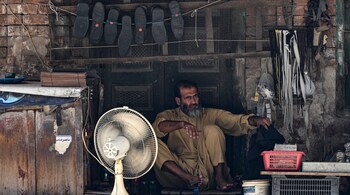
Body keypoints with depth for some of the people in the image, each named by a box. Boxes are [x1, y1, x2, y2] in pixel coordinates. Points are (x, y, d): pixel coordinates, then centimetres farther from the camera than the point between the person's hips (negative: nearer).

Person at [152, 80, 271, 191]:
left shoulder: (210, 115, 16)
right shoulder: (170, 116, 12)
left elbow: (235, 121, 0)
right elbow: (157, 127, -12)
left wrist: (255, 120, -21)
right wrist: (181, 124, -28)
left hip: (206, 171, 0)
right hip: (180, 170, 0)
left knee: (213, 130, -17)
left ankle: (219, 178, -25)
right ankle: (189, 179, -37)